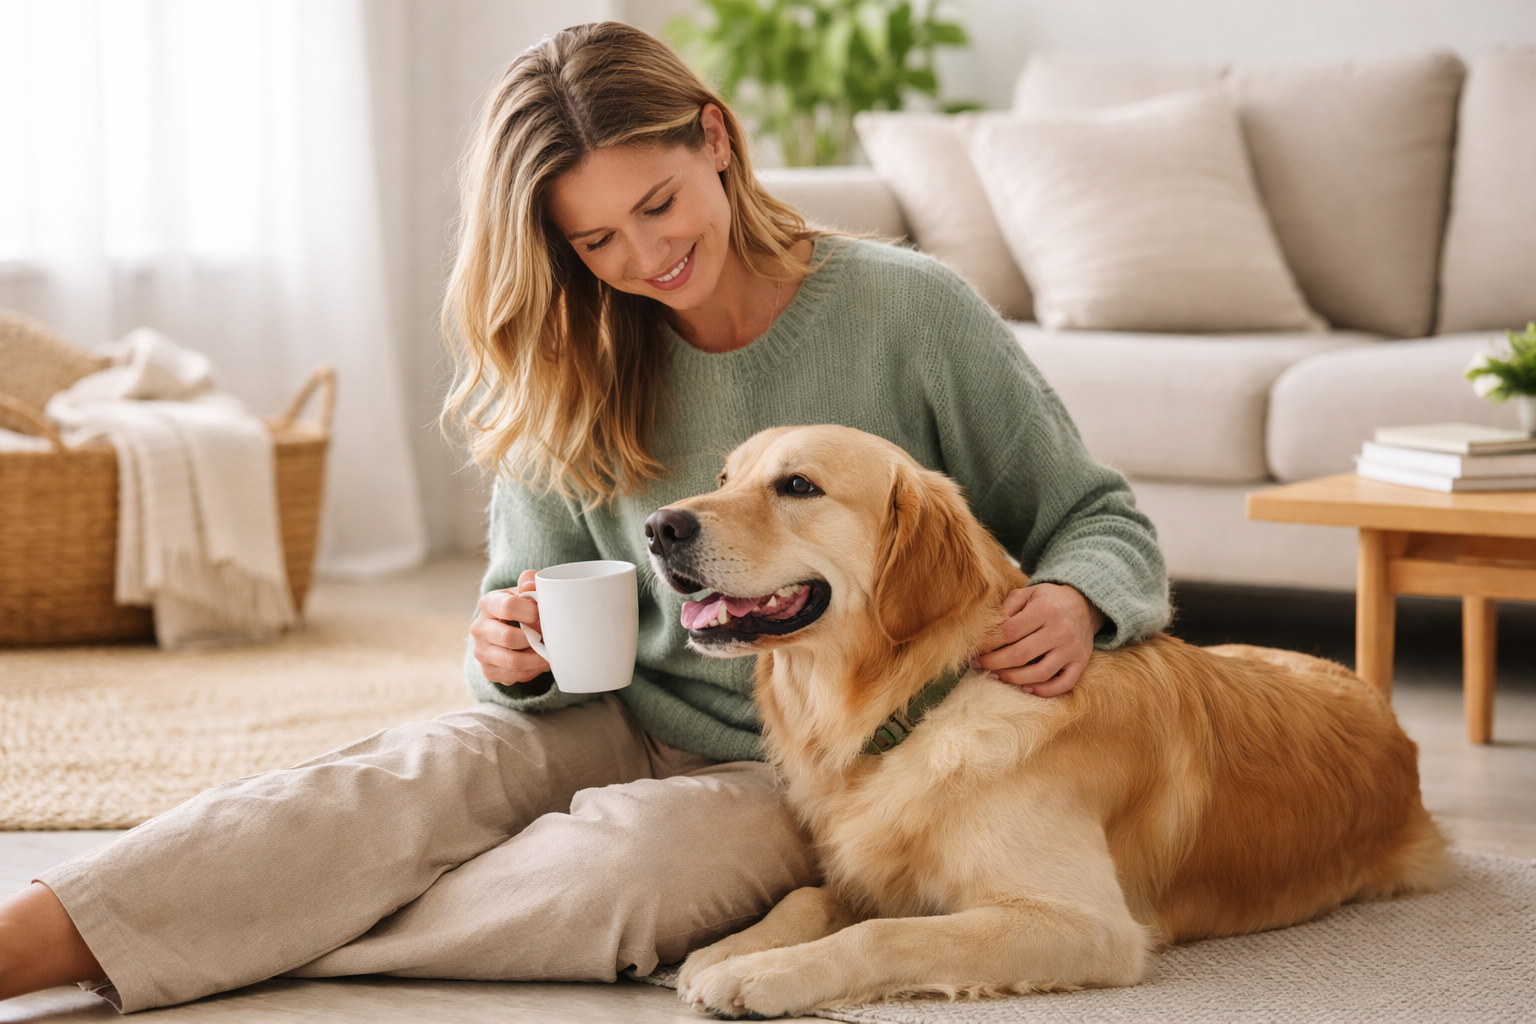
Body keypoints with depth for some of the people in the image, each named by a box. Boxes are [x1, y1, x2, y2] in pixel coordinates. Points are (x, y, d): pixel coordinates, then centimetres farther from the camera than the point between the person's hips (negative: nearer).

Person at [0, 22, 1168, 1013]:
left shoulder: (909, 313, -9)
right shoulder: (573, 374, 3)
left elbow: (1099, 521, -1)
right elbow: (531, 602, 9)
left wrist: (1072, 601, -25)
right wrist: (517, 652, -16)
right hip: (625, 726, 4)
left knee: (624, 859, -35)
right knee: (415, 775, -28)